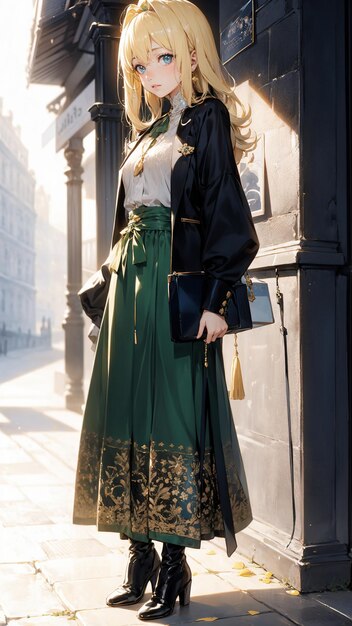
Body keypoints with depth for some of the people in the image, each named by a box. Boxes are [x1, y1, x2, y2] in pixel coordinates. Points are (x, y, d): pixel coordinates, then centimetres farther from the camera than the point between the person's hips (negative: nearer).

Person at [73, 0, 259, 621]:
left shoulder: (208, 117, 0)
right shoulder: (146, 132, 21)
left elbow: (224, 208, -9)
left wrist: (216, 298, -17)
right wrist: (110, 283, 15)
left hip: (177, 287, -7)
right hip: (129, 288, 8)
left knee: (173, 417, -8)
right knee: (127, 414, 6)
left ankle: (176, 564, 2)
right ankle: (141, 557, 15)